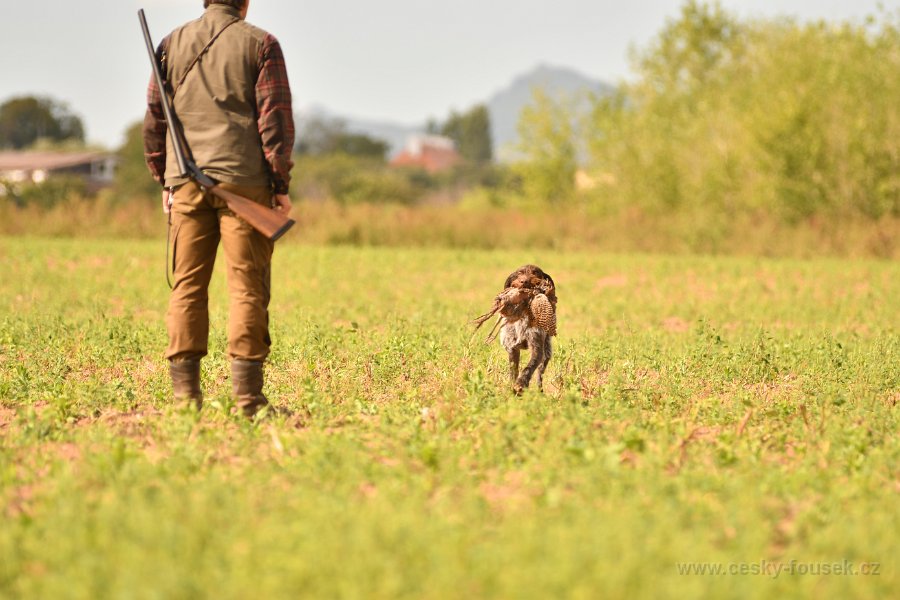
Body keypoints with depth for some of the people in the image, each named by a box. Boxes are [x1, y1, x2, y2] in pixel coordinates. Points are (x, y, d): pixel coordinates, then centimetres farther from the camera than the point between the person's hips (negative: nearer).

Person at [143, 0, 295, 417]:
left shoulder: (172, 45, 11)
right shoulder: (260, 45, 2)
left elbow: (153, 120, 12)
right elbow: (275, 118, -3)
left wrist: (163, 180, 19)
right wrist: (281, 184, 1)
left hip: (187, 181, 3)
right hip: (244, 180, -3)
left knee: (187, 286, 4)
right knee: (247, 288, -2)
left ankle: (185, 391, 1)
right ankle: (247, 394, -6)